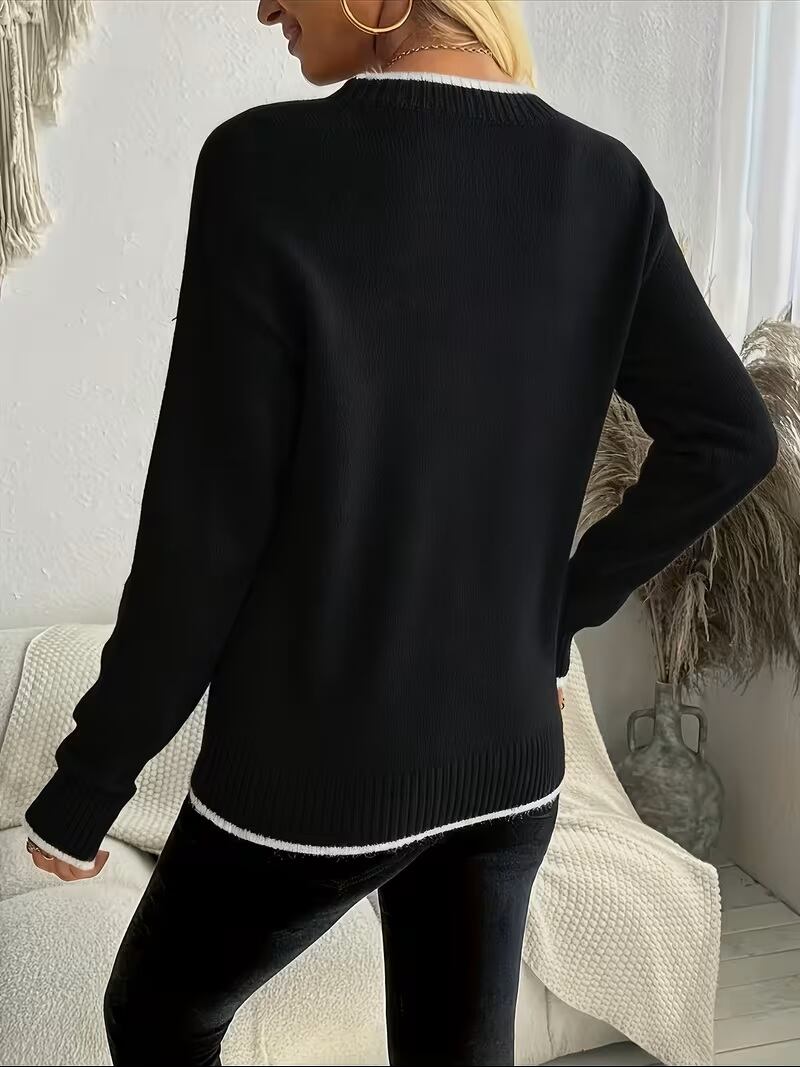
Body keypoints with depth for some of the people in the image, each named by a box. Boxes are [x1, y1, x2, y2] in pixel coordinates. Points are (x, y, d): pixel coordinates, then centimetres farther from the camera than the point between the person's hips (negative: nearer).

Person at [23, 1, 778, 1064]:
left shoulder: (268, 166, -18)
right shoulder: (603, 183, -3)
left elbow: (204, 531, -17)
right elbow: (732, 437, 1)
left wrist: (87, 783, -5)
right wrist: (559, 612, 7)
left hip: (309, 772, -4)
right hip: (507, 757, 5)